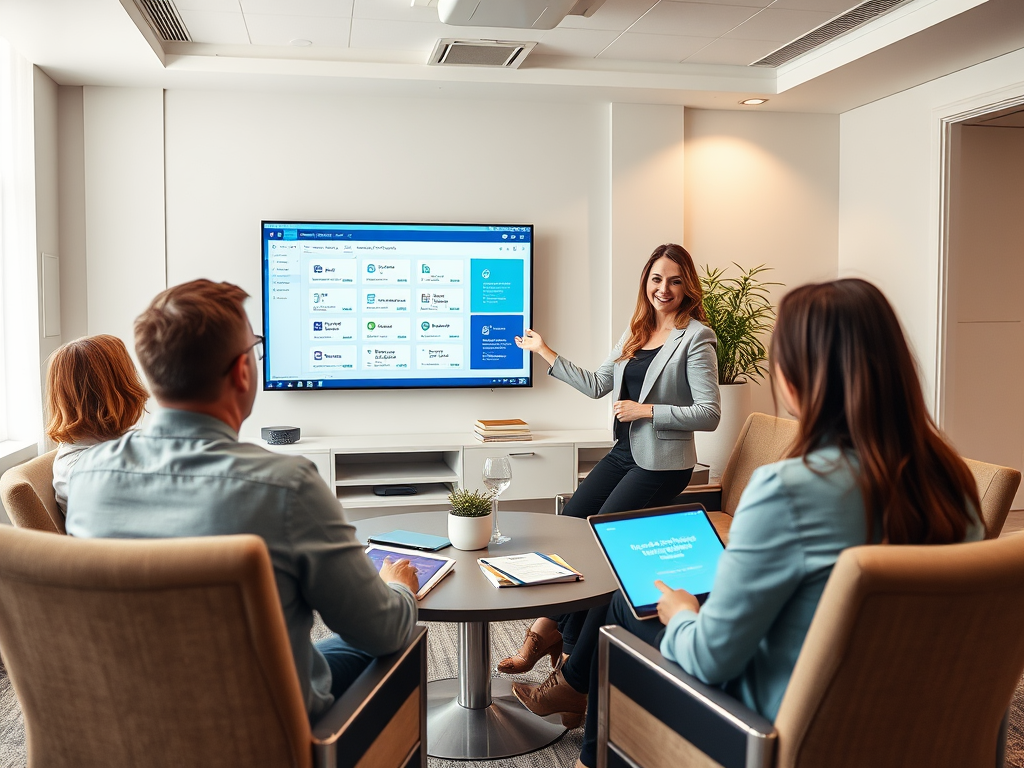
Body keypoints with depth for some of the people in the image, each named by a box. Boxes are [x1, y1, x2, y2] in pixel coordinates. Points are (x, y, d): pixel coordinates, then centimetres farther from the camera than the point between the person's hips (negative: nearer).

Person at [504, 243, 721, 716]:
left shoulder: (696, 338, -10)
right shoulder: (636, 333, 13)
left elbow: (709, 414, -14)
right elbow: (596, 385, 15)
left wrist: (647, 411, -18)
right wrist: (546, 353, 16)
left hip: (663, 464, -7)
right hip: (624, 453, 8)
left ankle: (573, 672, 1)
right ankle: (548, 631, 5)